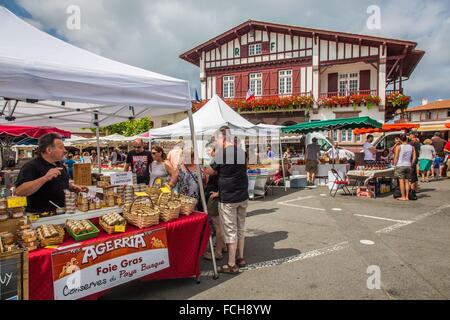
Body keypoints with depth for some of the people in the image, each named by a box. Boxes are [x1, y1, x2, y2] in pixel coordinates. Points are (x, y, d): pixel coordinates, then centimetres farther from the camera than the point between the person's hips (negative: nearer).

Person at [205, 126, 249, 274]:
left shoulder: (222, 154, -15)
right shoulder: (241, 151, 5)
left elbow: (210, 171, -7)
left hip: (228, 199, -7)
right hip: (243, 196, 7)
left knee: (230, 230, 2)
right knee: (240, 228, 17)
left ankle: (232, 265, 12)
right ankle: (241, 258, 30)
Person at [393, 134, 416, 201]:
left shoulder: (398, 147, -8)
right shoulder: (412, 147, 4)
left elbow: (396, 157, -8)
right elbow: (414, 157, 4)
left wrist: (394, 165, 1)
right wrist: (411, 164, 13)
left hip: (400, 166, -4)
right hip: (408, 166, 4)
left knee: (401, 181, -1)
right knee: (407, 181, 10)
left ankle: (403, 197, 1)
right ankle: (407, 197, 12)